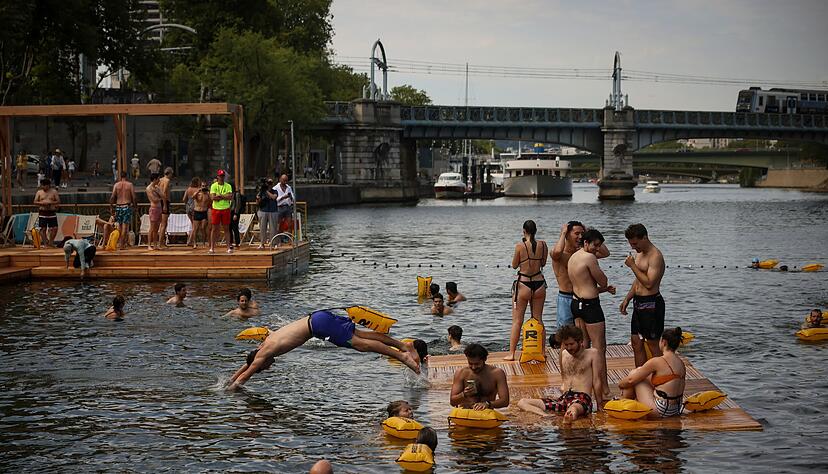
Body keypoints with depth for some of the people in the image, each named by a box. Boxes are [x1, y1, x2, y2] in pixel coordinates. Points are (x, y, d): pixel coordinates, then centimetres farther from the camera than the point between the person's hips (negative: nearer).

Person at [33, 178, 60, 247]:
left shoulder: (54, 192, 5)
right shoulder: (39, 192, 7)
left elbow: (58, 201, 2)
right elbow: (35, 202, 3)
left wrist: (51, 203, -15)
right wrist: (42, 203, -15)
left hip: (52, 213, -1)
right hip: (42, 213, 1)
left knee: (54, 228, -7)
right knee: (43, 229, 0)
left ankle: (51, 241, 10)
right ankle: (46, 242, 11)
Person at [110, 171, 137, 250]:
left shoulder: (116, 185, 4)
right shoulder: (130, 185, -1)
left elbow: (112, 197, 0)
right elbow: (133, 197, -4)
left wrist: (111, 207, 6)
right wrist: (135, 205, 9)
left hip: (118, 206, 2)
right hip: (127, 206, -2)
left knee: (119, 225, 14)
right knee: (125, 225, -1)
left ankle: (120, 242, 15)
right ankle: (122, 244, -3)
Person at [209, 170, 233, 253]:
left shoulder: (228, 186, 6)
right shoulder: (213, 186, 3)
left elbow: (230, 197, -8)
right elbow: (212, 197, -11)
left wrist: (219, 196, -11)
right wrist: (225, 197, -9)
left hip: (226, 209, 1)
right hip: (216, 209, -1)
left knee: (226, 229, 4)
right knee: (214, 229, 1)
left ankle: (229, 247, 6)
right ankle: (212, 248, 4)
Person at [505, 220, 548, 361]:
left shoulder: (520, 246, -14)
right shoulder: (542, 244, -3)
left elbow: (514, 265, -3)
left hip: (523, 284, -4)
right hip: (539, 283, 4)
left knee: (517, 321, 5)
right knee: (538, 320, 14)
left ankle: (511, 353, 6)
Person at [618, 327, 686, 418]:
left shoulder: (657, 362, -17)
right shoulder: (681, 363, 4)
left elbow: (631, 380, -8)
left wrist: (621, 385, 14)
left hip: (659, 411, -8)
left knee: (634, 373, 7)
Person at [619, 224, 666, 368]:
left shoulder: (655, 256, -16)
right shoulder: (639, 254, 14)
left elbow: (649, 283, -25)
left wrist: (633, 266, -19)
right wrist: (627, 299, 16)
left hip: (651, 303, -10)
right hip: (638, 302, 10)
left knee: (653, 344, -3)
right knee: (636, 342, 11)